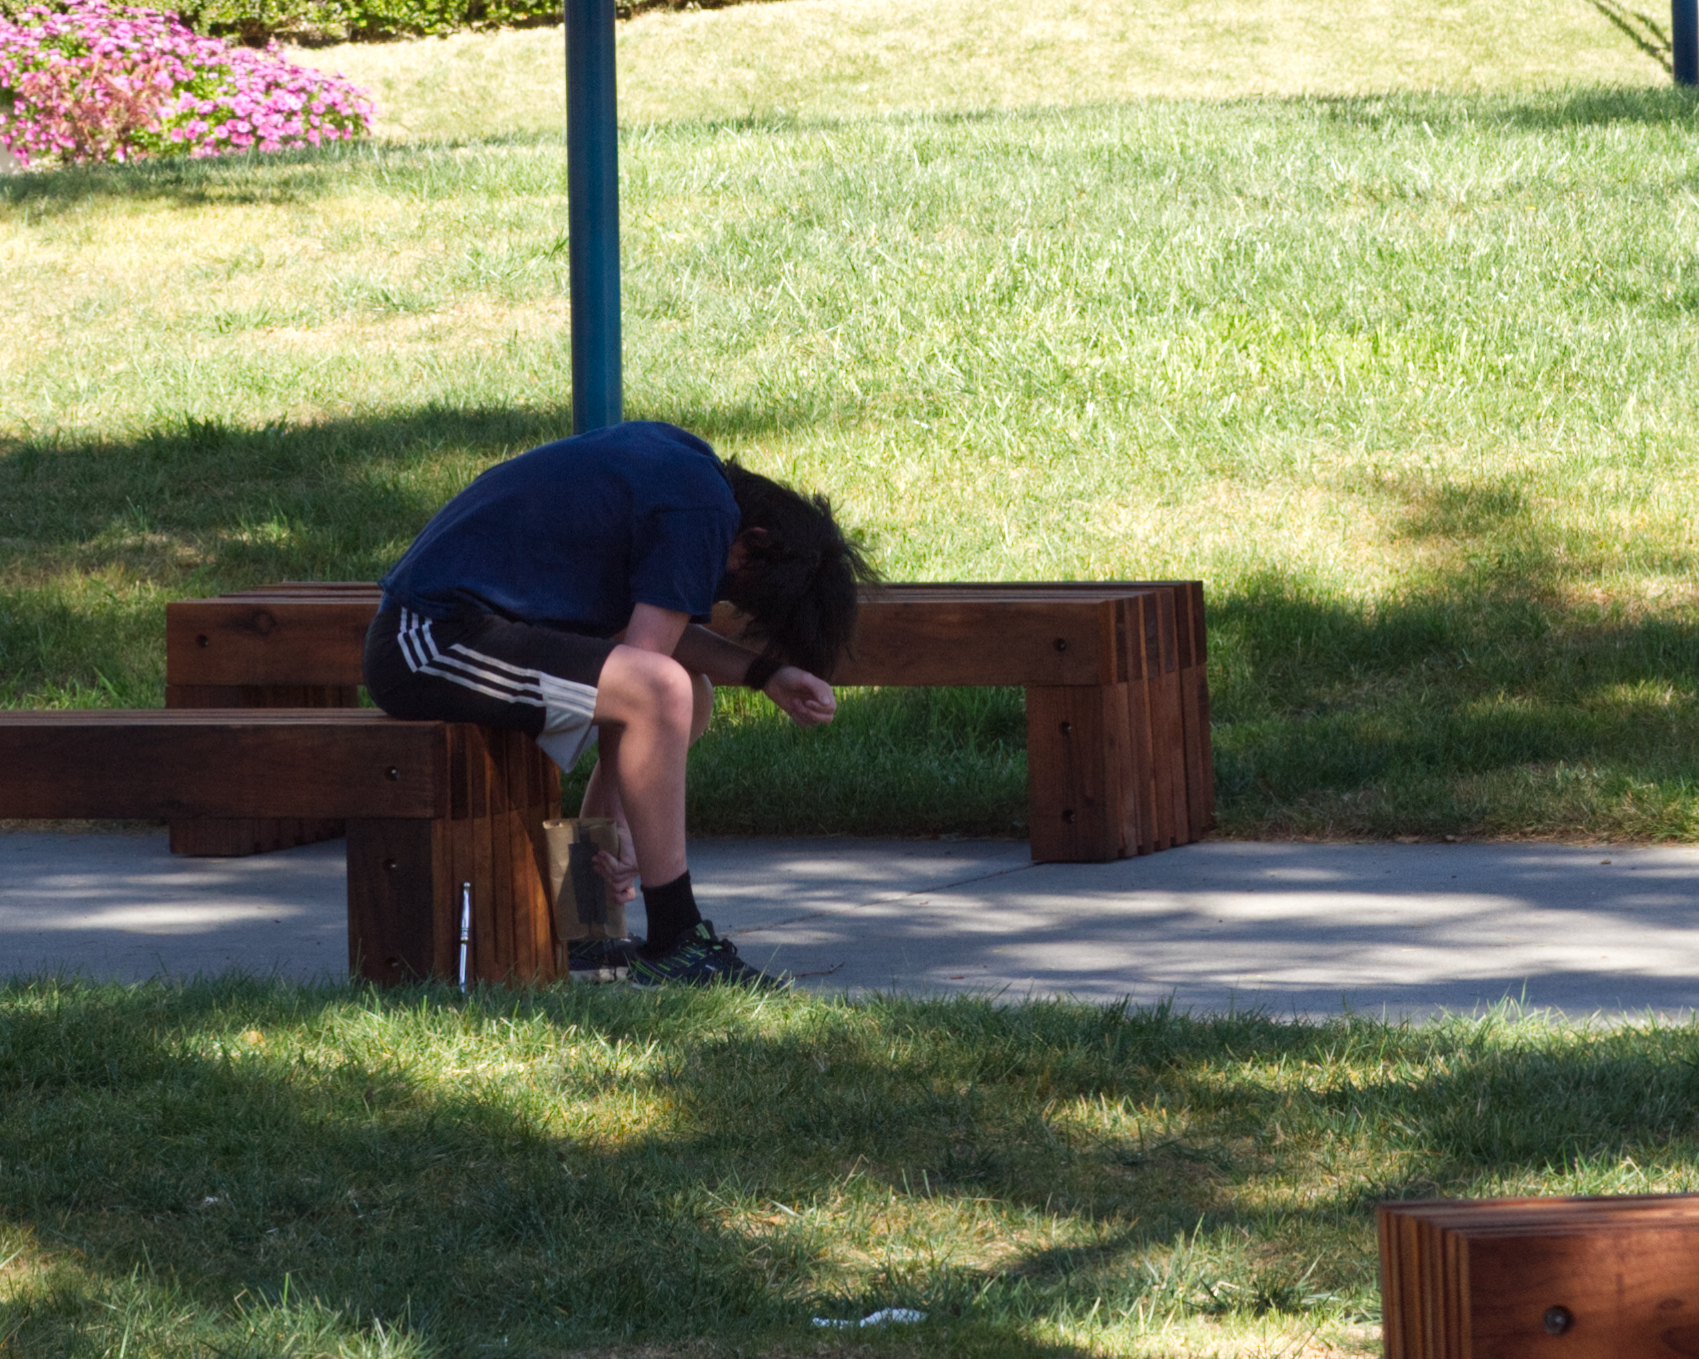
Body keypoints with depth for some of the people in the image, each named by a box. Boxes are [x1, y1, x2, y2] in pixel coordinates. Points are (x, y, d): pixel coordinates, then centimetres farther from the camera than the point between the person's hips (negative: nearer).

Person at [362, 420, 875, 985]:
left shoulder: (683, 456, 15)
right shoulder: (702, 513, -14)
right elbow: (641, 674, -15)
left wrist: (764, 673, 6)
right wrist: (614, 821, -9)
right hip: (436, 638, -11)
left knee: (691, 698, 16)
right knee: (663, 692, -26)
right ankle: (673, 945, -18)